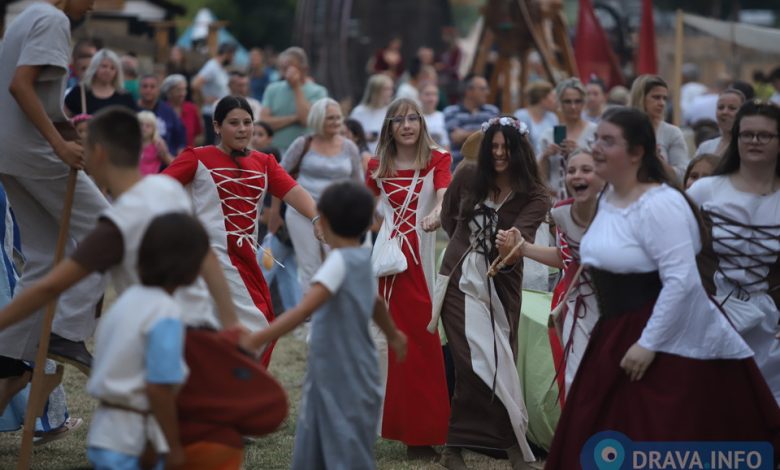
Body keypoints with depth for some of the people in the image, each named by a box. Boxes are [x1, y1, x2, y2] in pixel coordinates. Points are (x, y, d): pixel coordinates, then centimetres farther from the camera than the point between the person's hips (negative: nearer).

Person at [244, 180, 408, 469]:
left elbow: (304, 310, -31)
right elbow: (376, 302, 26)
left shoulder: (340, 261, -19)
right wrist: (393, 335, 45)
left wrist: (254, 340, -36)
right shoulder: (362, 259, 7)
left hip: (347, 383, -8)